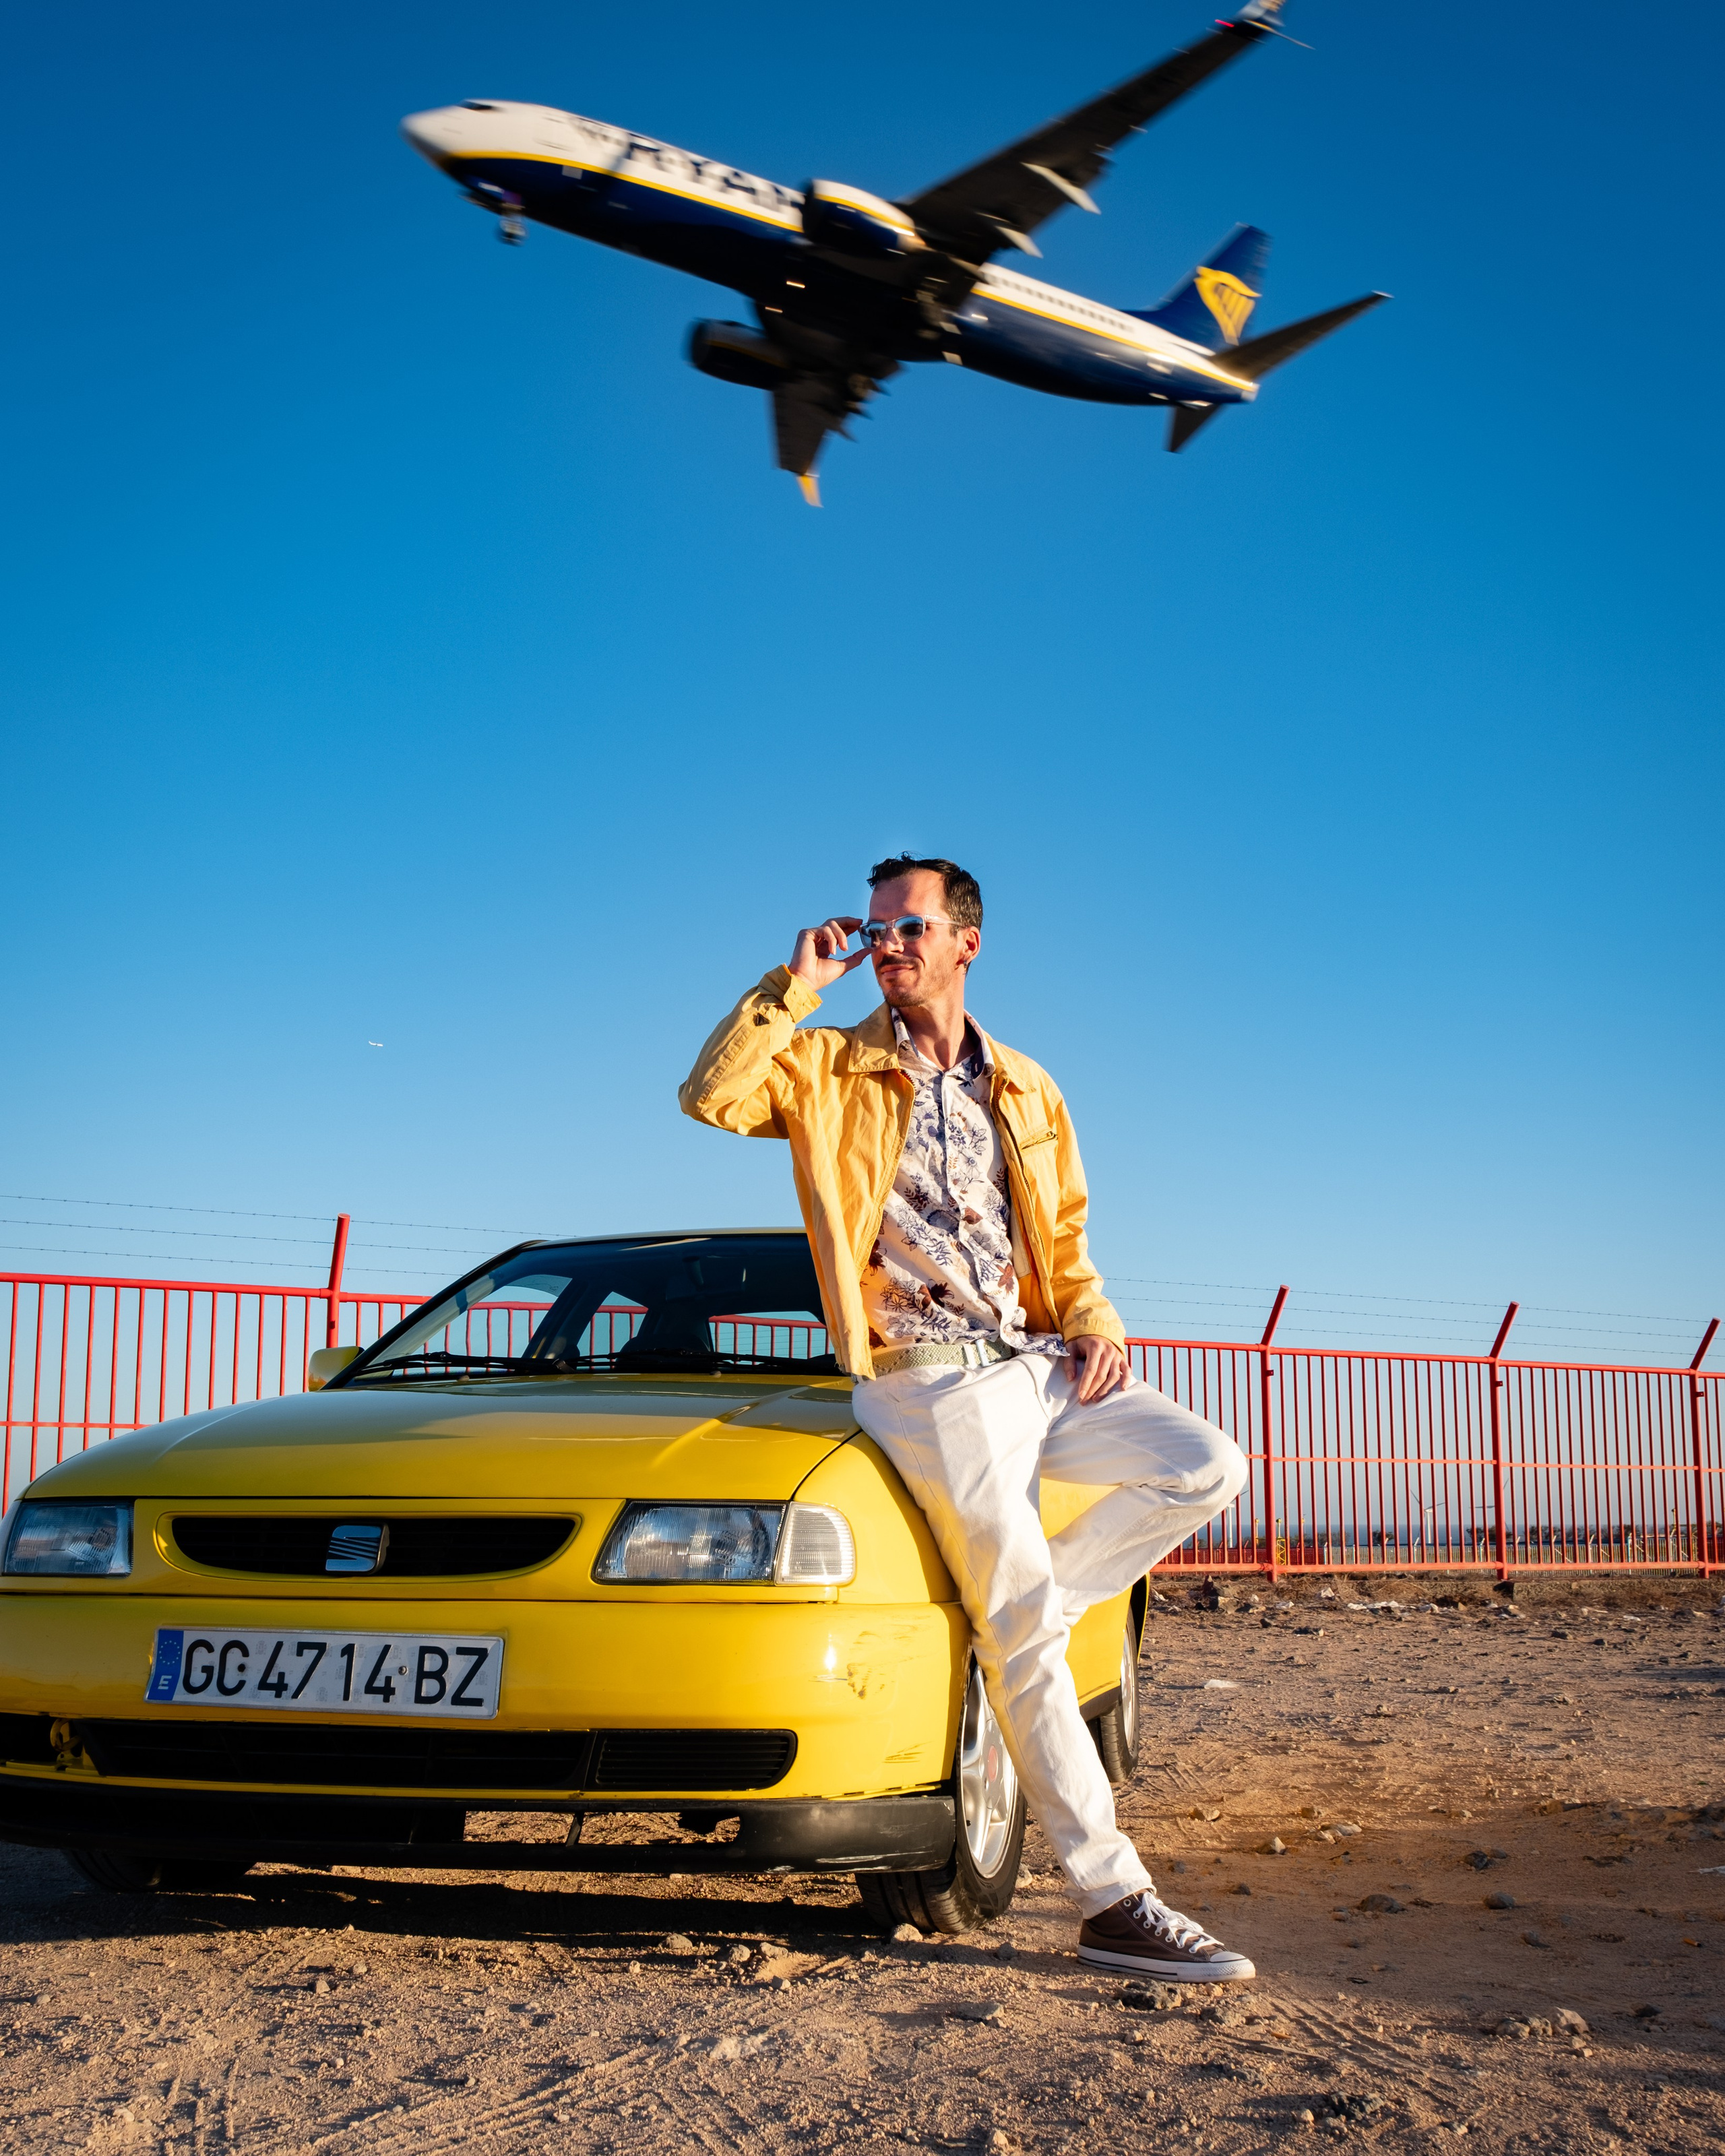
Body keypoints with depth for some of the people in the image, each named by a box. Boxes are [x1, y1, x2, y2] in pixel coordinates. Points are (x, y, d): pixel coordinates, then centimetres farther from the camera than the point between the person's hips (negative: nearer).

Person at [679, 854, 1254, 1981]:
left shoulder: (1025, 1088, 17)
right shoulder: (830, 1067, 5)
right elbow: (711, 1095, -13)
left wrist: (1096, 1323, 2)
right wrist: (794, 986, -12)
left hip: (1039, 1362, 5)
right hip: (932, 1380, -5)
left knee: (1208, 1467, -12)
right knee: (1027, 1635, -10)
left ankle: (1016, 1613, -1)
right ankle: (1114, 1900, -7)